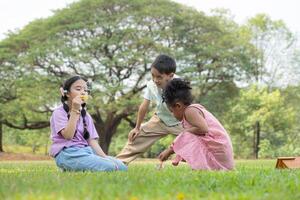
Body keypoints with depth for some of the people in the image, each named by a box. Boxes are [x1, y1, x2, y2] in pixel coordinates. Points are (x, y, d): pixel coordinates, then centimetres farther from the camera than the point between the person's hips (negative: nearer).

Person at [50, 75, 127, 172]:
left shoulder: (86, 115, 17)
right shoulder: (59, 112, -2)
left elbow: (92, 141, 10)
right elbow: (68, 135, -17)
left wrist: (105, 157, -5)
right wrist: (75, 111, -18)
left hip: (86, 151, 7)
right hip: (68, 154, -7)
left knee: (121, 166, -11)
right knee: (109, 168, -25)